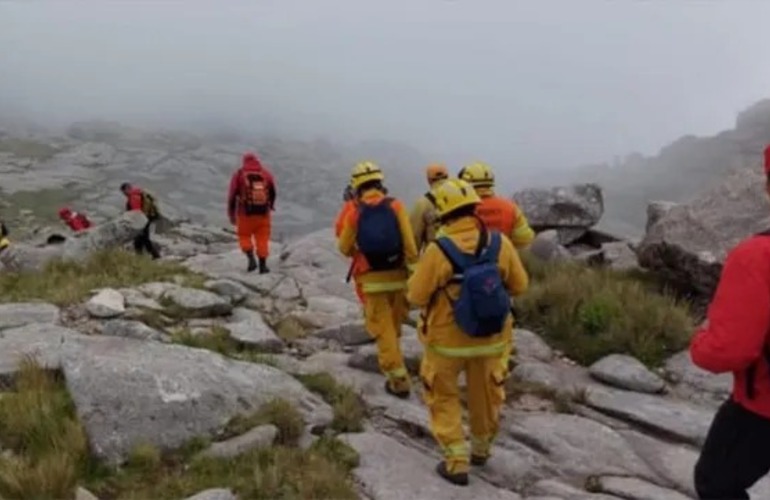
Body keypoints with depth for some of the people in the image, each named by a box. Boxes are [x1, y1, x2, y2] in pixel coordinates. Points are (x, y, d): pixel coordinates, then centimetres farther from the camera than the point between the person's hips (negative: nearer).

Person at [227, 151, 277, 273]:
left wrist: (231, 214, 6)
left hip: (245, 213, -1)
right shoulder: (267, 173, 3)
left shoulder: (239, 174, -3)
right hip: (263, 212, 1)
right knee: (262, 238, 11)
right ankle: (263, 266, 8)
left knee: (244, 236, 16)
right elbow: (273, 193, 11)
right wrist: (271, 205, 32)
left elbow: (232, 195, -4)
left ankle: (251, 260, -3)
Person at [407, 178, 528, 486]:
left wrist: (430, 279, 4)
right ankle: (481, 449, 44)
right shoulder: (500, 244, -14)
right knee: (486, 396, 24)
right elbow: (519, 286, -1)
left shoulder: (438, 251, -24)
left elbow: (416, 296, -14)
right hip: (490, 338, 3)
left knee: (444, 399, 17)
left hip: (447, 340, -3)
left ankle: (457, 462, 15)